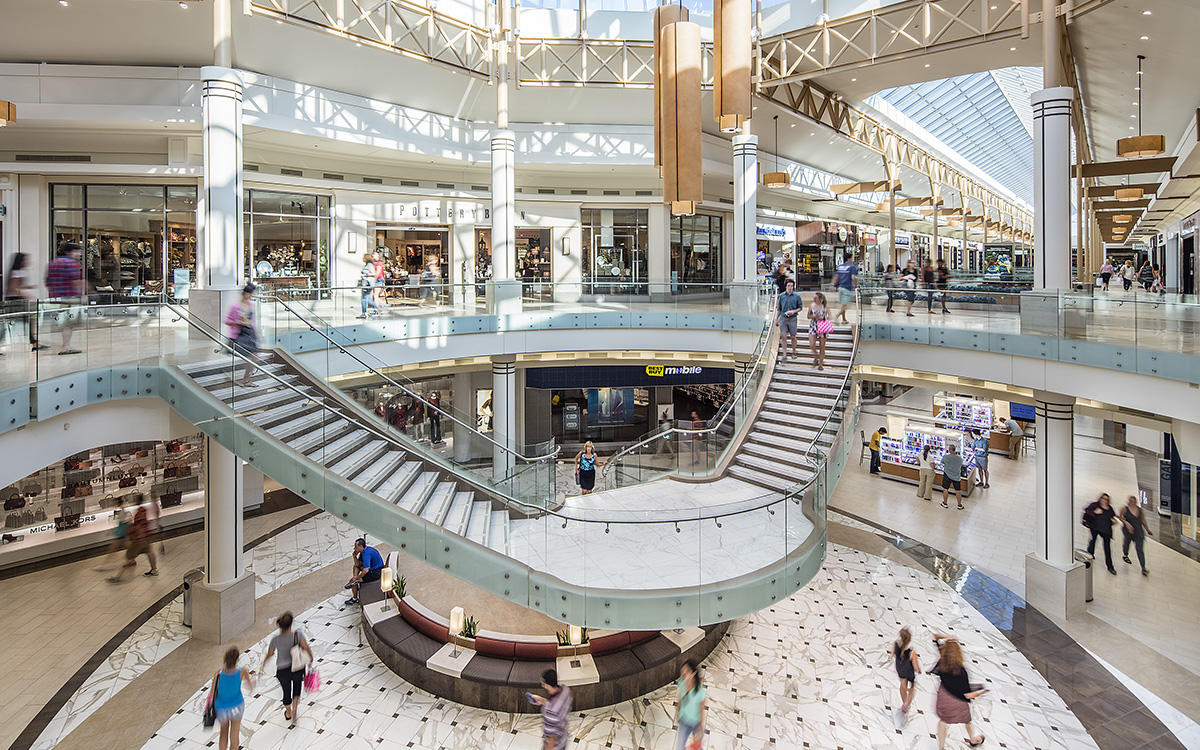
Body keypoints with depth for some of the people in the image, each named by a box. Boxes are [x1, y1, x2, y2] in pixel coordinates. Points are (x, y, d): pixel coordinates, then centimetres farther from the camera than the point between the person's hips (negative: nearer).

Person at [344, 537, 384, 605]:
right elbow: (357, 564, 11)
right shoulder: (363, 550, 3)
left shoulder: (366, 553, -27)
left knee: (353, 580, -5)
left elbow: (366, 570, -35)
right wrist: (355, 556, -6)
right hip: (372, 567, 10)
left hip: (376, 573, -10)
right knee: (356, 566, 21)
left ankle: (355, 599, 10)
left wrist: (356, 578, -22)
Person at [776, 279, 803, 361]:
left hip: (793, 319, -1)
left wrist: (794, 311, -13)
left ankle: (794, 351, 29)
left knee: (793, 337, 8)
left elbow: (800, 307, 5)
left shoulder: (797, 296, -1)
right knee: (783, 336, -6)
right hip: (783, 318, 1)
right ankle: (785, 354, -1)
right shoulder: (781, 296, 4)